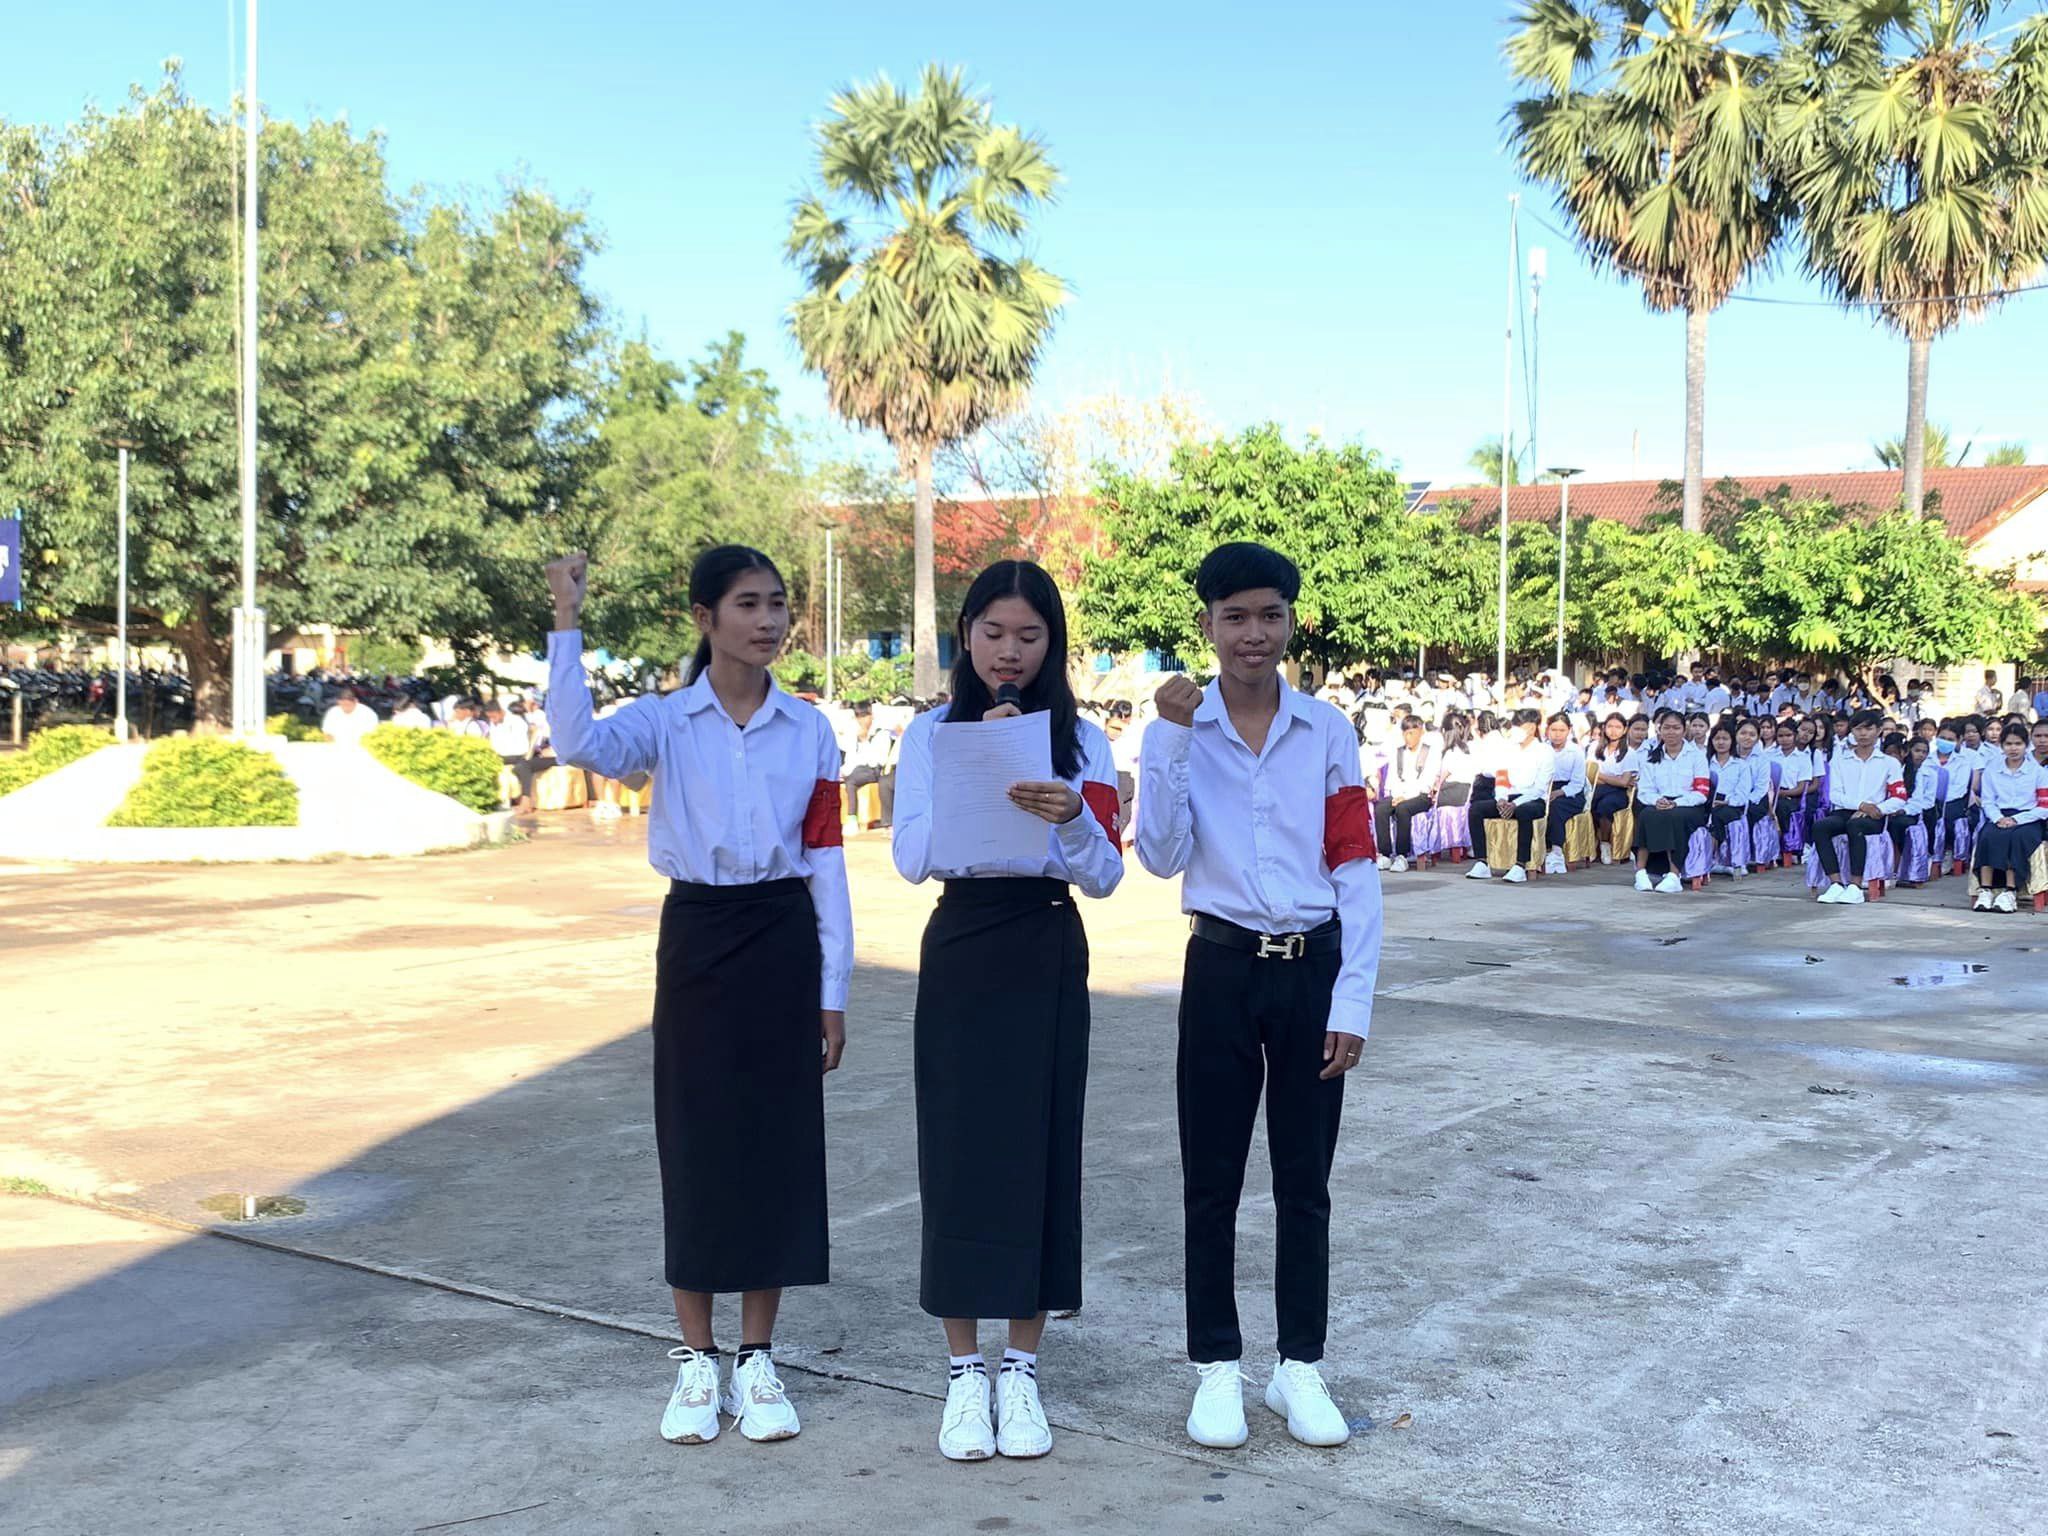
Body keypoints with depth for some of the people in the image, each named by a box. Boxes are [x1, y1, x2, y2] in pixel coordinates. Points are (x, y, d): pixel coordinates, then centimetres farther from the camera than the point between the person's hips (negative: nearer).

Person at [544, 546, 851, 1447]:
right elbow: (578, 743, -25)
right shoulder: (665, 721, -2)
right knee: (694, 1140, 3)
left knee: (778, 1139, 4)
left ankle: (757, 1359, 18)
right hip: (696, 938, -1)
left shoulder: (809, 731, 4)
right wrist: (567, 622, -25)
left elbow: (825, 863, 4)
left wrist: (833, 991, 2)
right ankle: (696, 1361, 17)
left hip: (784, 940, 2)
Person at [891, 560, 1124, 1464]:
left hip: (1049, 956, 1)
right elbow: (911, 858, -9)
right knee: (957, 1149, 1)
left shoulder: (1080, 742, 4)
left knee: (1040, 1148, 2)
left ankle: (1022, 1369, 16)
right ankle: (966, 1372, 14)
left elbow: (1105, 876, -3)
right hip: (960, 951, 0)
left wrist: (1072, 819, -24)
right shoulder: (932, 734, 3)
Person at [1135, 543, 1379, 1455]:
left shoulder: (1329, 733, 0)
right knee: (1212, 1179, 6)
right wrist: (1173, 738, -18)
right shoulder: (1182, 729, -1)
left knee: (1304, 1179, 9)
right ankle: (1217, 1368, 19)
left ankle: (1300, 1369, 22)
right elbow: (1161, 858, -10)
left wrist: (1352, 1001, -6)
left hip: (1312, 970, 1)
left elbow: (1355, 870, -1)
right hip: (1221, 969, 0)